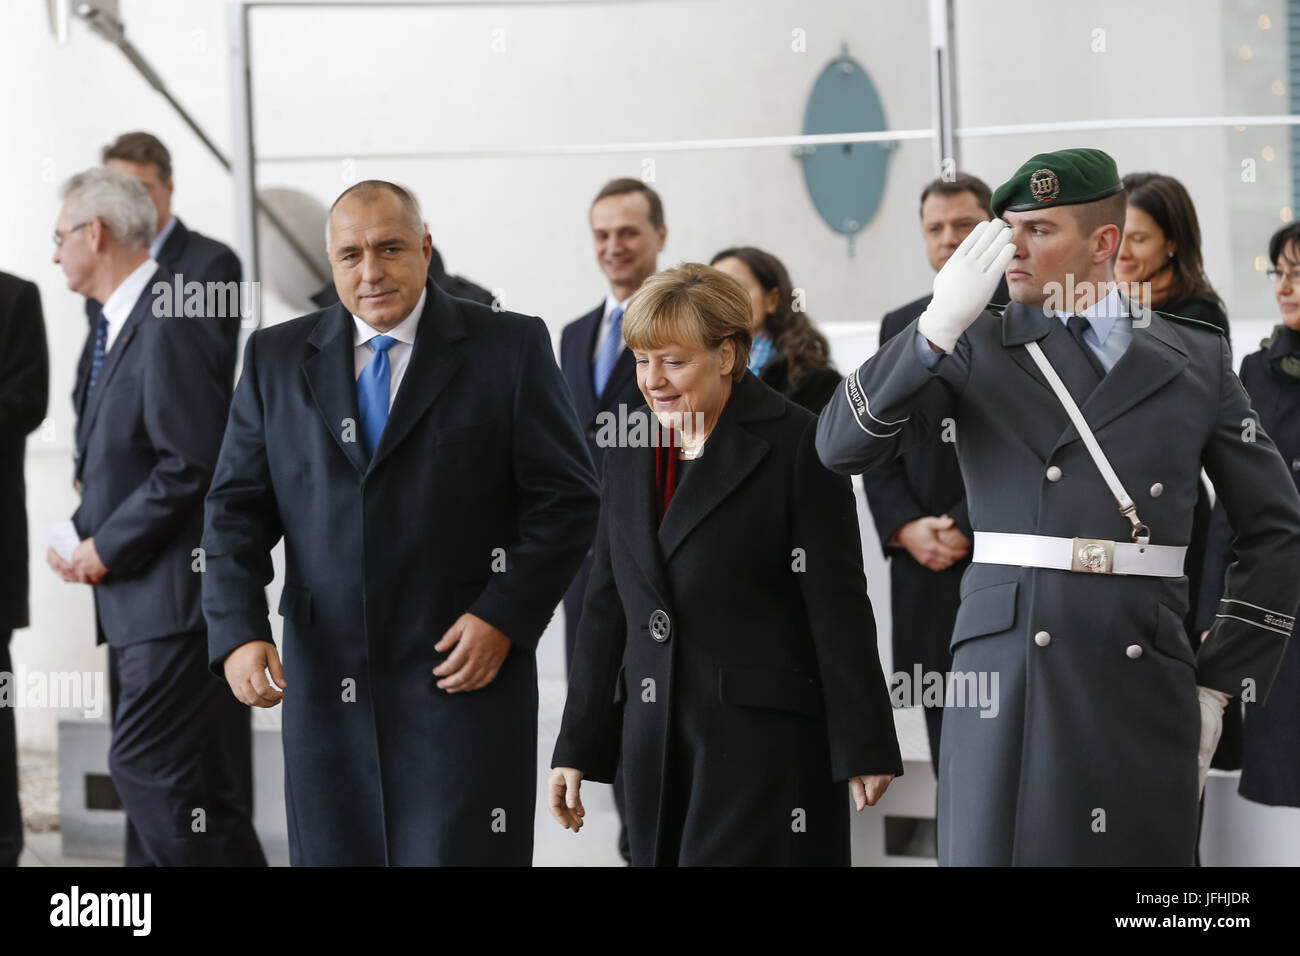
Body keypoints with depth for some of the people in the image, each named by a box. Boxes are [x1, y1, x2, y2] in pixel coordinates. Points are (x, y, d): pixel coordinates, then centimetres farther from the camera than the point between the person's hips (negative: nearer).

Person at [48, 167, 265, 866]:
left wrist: (107, 548, -15)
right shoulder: (118, 325, 17)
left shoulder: (166, 328, -16)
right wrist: (84, 532, 6)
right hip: (139, 599, 11)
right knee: (150, 779, 12)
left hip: (175, 598, -10)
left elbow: (192, 464, -22)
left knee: (152, 771, -14)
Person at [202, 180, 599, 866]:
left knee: (456, 854, -8)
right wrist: (238, 631, -8)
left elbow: (565, 500, 1)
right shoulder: (276, 358, 10)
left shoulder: (511, 347, 2)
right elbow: (236, 508, 7)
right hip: (326, 688, 3)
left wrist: (504, 617, -10)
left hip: (463, 675, -3)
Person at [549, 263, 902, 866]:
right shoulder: (630, 448, 12)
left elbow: (837, 606, -8)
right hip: (654, 741, 6)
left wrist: (863, 748, -9)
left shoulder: (793, 444, -6)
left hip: (762, 734, -6)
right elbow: (606, 606, 15)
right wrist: (577, 748, 12)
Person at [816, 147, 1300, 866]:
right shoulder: (976, 348, 9)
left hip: (1145, 680, 1)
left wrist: (1220, 683, 10)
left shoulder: (1195, 360, 11)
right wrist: (940, 324, -15)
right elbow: (843, 445, -4)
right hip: (1007, 665, -1)